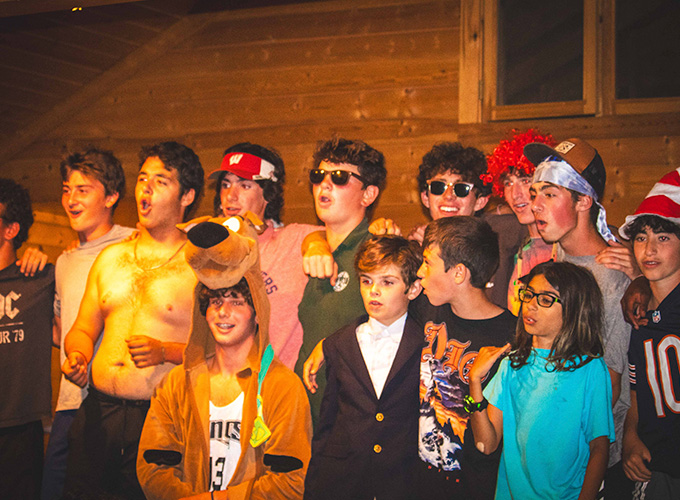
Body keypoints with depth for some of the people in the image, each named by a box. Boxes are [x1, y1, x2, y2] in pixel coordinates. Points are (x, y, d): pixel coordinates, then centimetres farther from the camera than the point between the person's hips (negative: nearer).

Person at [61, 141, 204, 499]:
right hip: (97, 413, 5)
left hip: (161, 417, -4)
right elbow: (82, 330, 19)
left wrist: (165, 351, -18)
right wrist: (77, 356, -1)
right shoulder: (111, 257, 14)